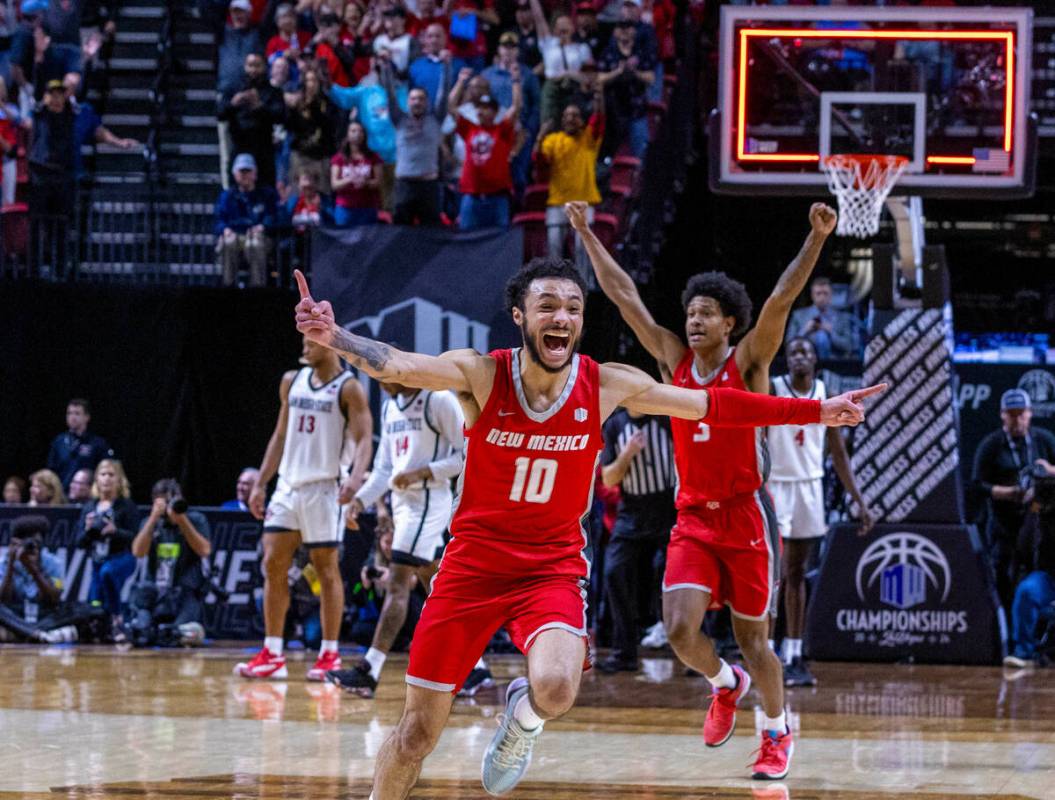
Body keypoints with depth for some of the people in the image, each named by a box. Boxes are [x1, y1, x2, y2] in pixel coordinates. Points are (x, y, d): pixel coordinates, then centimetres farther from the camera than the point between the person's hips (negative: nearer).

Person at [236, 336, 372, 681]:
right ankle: (272, 655, 4)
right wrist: (260, 484, 15)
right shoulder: (292, 381, 12)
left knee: (327, 569, -1)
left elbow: (363, 439, -13)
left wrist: (356, 477, -31)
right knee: (273, 566, 1)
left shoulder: (348, 388, -7)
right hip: (287, 485, 6)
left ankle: (330, 655, 4)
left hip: (322, 488, -6)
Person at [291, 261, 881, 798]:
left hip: (554, 568, 0)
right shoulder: (480, 375, -12)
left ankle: (521, 719, 8)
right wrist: (334, 336, -49)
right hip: (473, 562, 0)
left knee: (556, 688, -29)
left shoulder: (608, 386, -6)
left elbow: (712, 406, 2)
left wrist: (816, 412, 2)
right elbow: (395, 365, -28)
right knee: (417, 733, 1)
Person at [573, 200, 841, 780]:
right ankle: (725, 685, 19)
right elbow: (623, 295, 7)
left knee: (751, 638, 5)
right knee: (680, 630, -13)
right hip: (693, 519, 3)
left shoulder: (748, 363, -5)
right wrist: (587, 235, 8)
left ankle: (777, 733, 27)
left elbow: (781, 299, -18)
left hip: (745, 516, -3)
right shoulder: (674, 360, 5)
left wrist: (817, 239, -29)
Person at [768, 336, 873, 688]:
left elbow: (838, 452, 11)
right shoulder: (770, 390, -8)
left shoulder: (826, 395, 6)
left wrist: (859, 501, 7)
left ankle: (793, 656, 13)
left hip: (810, 487, 5)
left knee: (797, 574, 10)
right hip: (775, 485, -5)